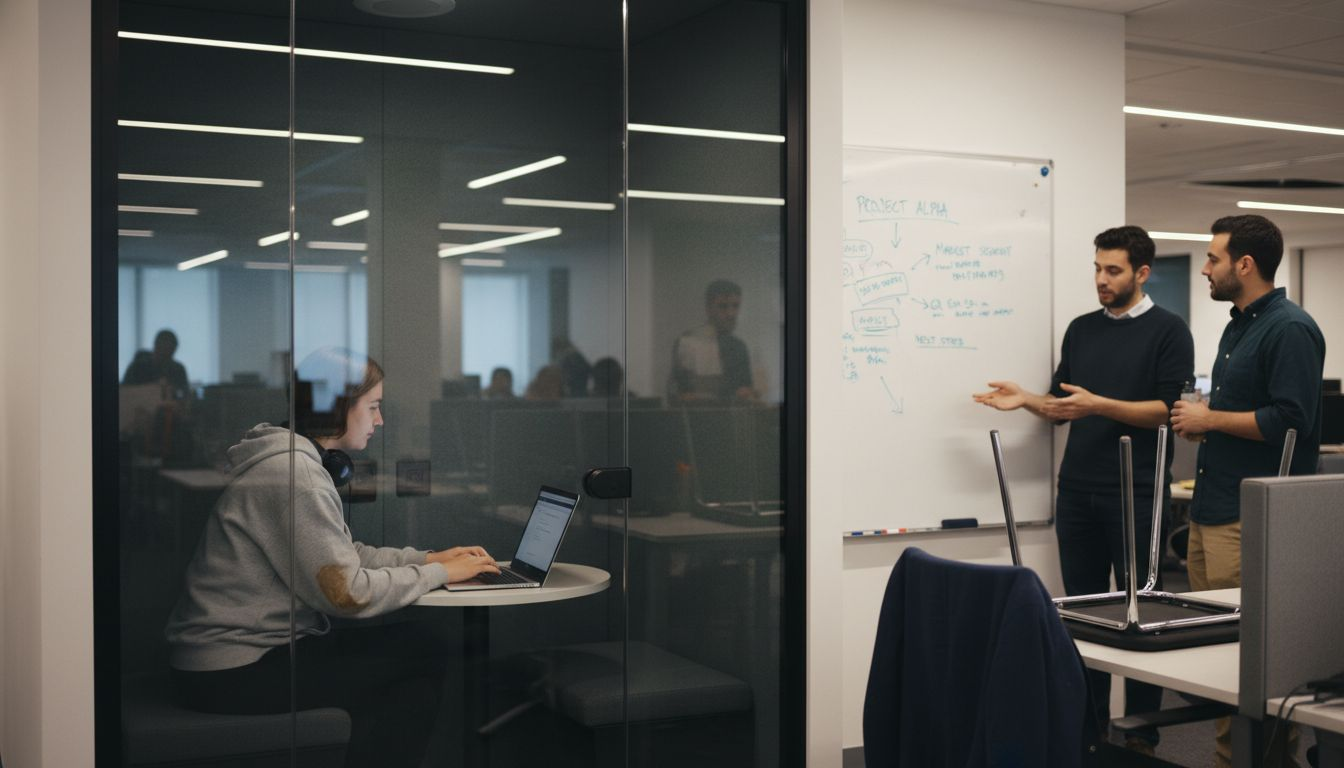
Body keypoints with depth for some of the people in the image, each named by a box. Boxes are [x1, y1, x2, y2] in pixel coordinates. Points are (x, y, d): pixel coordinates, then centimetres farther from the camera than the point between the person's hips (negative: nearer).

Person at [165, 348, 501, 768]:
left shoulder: (298, 460, 11)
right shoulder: (293, 472, -20)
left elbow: (342, 555, 16)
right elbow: (347, 592, -21)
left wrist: (428, 558, 6)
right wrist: (439, 574, -9)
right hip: (233, 672, -10)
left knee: (411, 643, 10)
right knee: (423, 659, -6)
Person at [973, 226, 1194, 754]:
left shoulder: (1168, 331, -2)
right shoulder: (1081, 329, 13)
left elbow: (1171, 410, -12)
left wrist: (1099, 405, -21)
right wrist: (1024, 400, -4)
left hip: (1135, 493, -5)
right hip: (1077, 492, 5)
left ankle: (1141, 733, 13)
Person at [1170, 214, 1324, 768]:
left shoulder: (1290, 329, -13)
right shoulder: (1238, 326, 19)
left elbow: (1289, 420, -21)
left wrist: (1209, 418, -13)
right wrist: (1199, 423, 10)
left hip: (1252, 517, -10)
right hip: (1211, 508, 10)